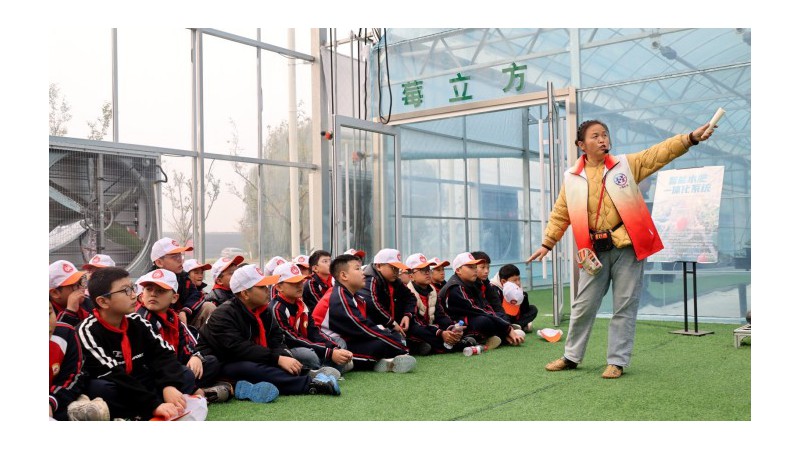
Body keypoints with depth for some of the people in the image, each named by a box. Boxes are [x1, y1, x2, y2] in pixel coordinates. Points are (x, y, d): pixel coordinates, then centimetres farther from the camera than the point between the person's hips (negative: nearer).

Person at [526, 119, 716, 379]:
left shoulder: (627, 165, 3)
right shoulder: (572, 178, 5)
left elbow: (661, 153, -5)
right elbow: (560, 214, 11)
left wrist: (691, 138, -17)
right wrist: (547, 244, 8)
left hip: (627, 246, -1)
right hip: (595, 251, 1)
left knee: (624, 306, 3)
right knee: (583, 305, 9)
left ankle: (617, 361, 14)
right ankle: (571, 357, 24)